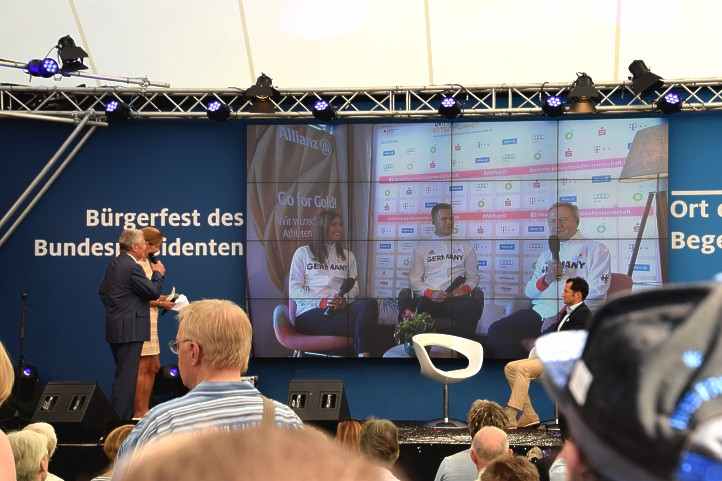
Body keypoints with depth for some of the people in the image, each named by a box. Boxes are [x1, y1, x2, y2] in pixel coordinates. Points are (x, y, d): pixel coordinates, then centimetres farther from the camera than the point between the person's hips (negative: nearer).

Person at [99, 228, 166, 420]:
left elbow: (103, 291, 19)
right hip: (130, 330, -10)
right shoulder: (133, 267, -18)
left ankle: (117, 416, 23)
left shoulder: (114, 263, 11)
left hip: (115, 328, 10)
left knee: (123, 374, 18)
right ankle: (121, 417, -6)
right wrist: (158, 274, 0)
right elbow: (154, 292, -16)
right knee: (127, 376, -6)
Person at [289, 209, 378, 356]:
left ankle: (363, 355, -44)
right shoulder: (303, 253, 14)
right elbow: (294, 290, 4)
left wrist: (343, 300, -12)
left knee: (369, 304, -34)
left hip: (340, 310, 3)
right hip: (310, 313, -3)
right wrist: (321, 302, -13)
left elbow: (354, 288, 13)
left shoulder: (348, 256, 24)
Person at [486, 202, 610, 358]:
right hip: (539, 312, 6)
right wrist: (546, 279, -2)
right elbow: (529, 292, 20)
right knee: (497, 332, -17)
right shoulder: (546, 254, 27)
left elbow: (596, 293, -6)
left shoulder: (595, 249, 6)